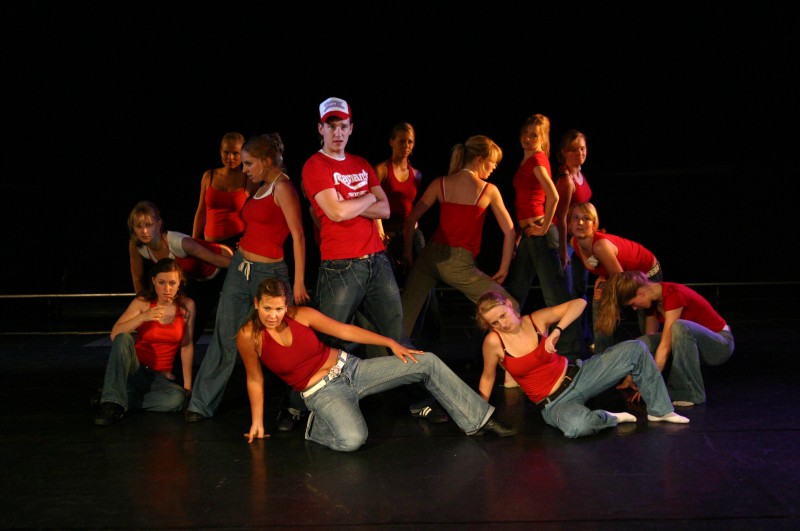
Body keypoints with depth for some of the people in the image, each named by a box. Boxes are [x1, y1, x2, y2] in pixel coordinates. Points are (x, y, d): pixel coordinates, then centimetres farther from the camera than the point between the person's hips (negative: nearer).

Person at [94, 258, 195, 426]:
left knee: (178, 398, -34)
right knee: (123, 339, -32)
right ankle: (112, 403, -35)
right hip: (134, 370, -1)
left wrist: (188, 385, 0)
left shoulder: (187, 306, -3)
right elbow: (115, 335, -18)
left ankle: (119, 401, -20)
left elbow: (187, 346, 2)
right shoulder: (143, 303, -7)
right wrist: (143, 317, -32)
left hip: (160, 377, 1)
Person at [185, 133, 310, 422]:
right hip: (239, 268, 7)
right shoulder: (260, 189, 14)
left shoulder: (282, 187, -11)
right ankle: (201, 403, 6)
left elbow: (298, 235, -15)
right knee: (224, 336, 4)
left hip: (269, 273, -7)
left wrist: (299, 282, -18)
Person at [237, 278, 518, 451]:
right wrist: (257, 423, 0)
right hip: (322, 393, -4)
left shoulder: (302, 315, -10)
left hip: (350, 368, 4)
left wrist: (392, 343, -2)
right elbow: (255, 380, -4)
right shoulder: (249, 336, -16)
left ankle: (479, 419, 3)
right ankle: (316, 425, -3)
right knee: (352, 439, -37)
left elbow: (344, 330, -1)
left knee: (427, 362, -7)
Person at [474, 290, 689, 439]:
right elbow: (487, 378, 0)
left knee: (635, 349, -9)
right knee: (578, 426, -42)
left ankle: (659, 411, 7)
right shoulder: (494, 341, -14)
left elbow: (579, 303, -8)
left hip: (578, 375, 4)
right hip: (554, 403, -4)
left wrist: (557, 331, -22)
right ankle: (609, 418, -5)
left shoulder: (536, 320, -6)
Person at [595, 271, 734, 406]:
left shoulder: (673, 295, -27)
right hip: (690, 344, 7)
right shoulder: (653, 299, -3)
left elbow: (665, 346, -31)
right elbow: (651, 339, 2)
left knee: (679, 326, -38)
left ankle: (691, 393, -26)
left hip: (720, 344, -7)